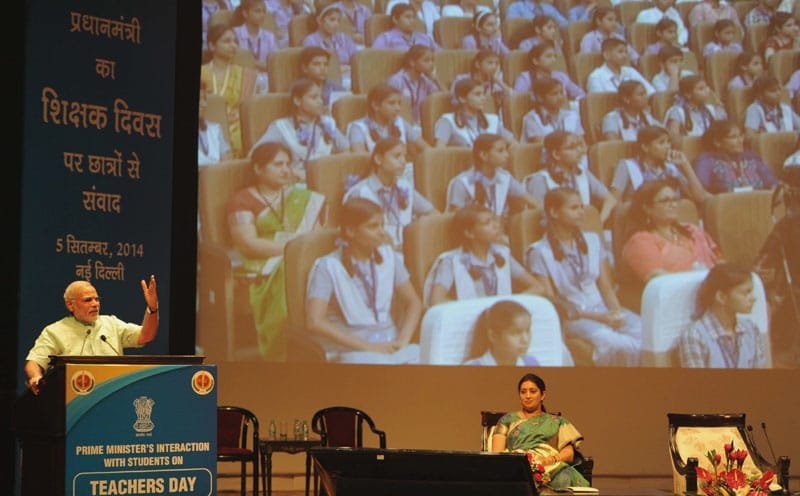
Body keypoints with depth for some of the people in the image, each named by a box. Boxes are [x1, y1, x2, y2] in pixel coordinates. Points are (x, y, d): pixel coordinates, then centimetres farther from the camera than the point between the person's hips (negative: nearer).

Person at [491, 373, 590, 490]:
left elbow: (569, 454, 11)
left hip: (551, 466, 0)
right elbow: (497, 453, 12)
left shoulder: (557, 422, 24)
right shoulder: (508, 420, 24)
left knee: (564, 479, -40)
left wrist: (551, 459, -12)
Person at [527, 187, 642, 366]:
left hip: (604, 309, 5)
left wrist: (617, 312, -8)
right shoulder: (540, 252, -1)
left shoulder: (593, 240, 17)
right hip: (572, 317, -5)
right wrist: (596, 317, -12)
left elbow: (607, 287, 14)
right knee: (610, 340, -37)